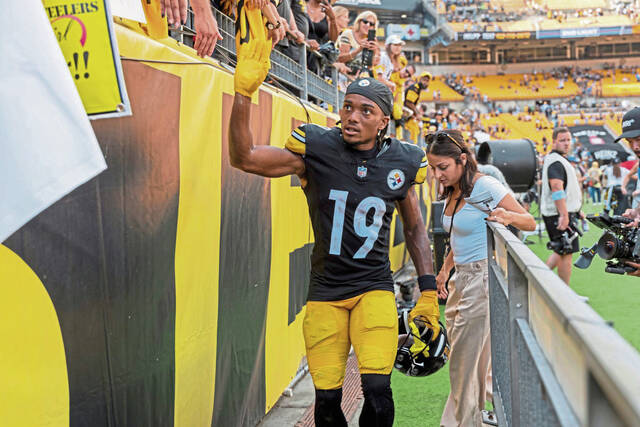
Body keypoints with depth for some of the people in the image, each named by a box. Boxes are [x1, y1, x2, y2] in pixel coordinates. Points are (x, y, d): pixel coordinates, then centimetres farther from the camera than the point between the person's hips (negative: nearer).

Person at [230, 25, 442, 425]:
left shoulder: (400, 163, -1)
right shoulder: (317, 149, -7)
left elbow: (415, 228, 11)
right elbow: (244, 158, -15)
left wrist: (428, 291, 7)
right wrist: (243, 93, -27)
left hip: (375, 287, 0)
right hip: (325, 291, 0)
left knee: (377, 392, -15)